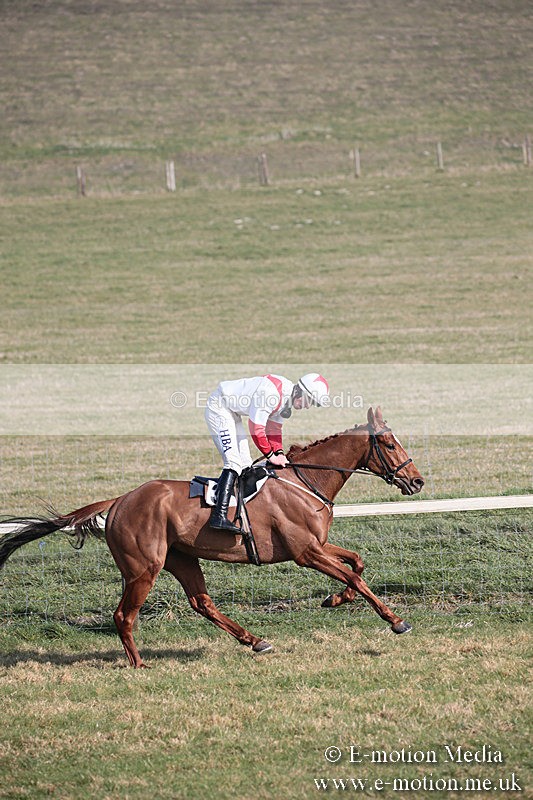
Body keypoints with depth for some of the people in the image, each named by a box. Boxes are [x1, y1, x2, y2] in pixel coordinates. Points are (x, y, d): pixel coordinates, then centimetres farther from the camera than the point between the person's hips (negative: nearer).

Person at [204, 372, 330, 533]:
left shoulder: (286, 399, 2)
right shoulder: (270, 393, -30)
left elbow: (273, 428, 12)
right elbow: (256, 429, -26)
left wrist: (279, 453, -2)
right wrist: (271, 456, -17)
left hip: (233, 414, 11)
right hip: (219, 409, -11)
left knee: (245, 464, 8)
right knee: (234, 462, -20)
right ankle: (219, 517, -27)